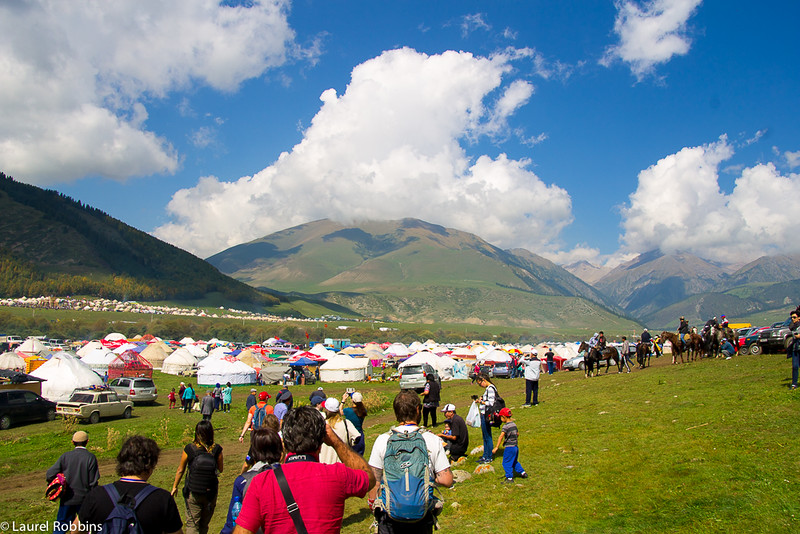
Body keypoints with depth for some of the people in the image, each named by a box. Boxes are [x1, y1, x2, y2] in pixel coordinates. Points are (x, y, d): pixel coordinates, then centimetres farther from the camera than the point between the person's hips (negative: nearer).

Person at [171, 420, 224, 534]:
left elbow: (180, 470, -2)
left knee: (192, 524, 9)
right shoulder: (216, 449, -11)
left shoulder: (189, 449, -13)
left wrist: (175, 487, 12)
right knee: (204, 524, 20)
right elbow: (220, 469, 1)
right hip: (211, 493, 2)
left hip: (192, 493, -2)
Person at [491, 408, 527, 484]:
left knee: (506, 463, 2)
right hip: (516, 446, 8)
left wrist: (496, 447, -30)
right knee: (514, 462, 24)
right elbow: (517, 434, 21)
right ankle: (523, 473, 29)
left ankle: (509, 478, 3)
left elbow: (501, 436, -27)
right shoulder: (514, 424, 7)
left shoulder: (505, 426, -16)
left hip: (509, 447, -8)